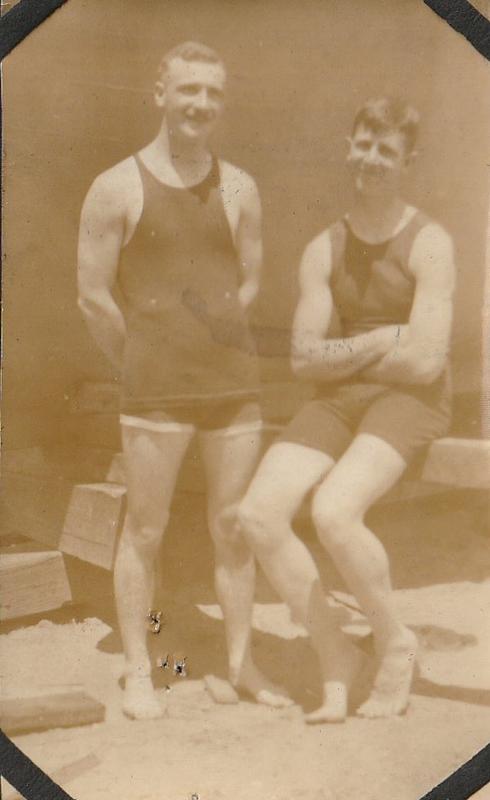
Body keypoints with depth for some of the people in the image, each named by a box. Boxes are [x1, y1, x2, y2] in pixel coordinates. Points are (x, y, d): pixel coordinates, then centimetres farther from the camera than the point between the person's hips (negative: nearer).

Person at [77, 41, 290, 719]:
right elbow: (94, 295, -2)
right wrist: (144, 364, 3)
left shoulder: (239, 189, 7)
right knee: (144, 529, 4)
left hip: (235, 383, 3)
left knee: (234, 526, 9)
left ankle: (242, 662, 24)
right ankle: (138, 673, 18)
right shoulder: (117, 189, -3)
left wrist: (217, 351, 8)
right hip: (154, 393, -3)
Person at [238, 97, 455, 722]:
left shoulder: (429, 245, -9)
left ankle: (395, 642, -2)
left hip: (409, 402, -5)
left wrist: (343, 354, -6)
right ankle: (333, 656, 2)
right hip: (340, 402, 5)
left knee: (332, 512, -30)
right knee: (259, 514, -15)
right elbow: (304, 358, 0)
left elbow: (425, 361, -18)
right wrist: (380, 341, -10)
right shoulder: (323, 251, 6)